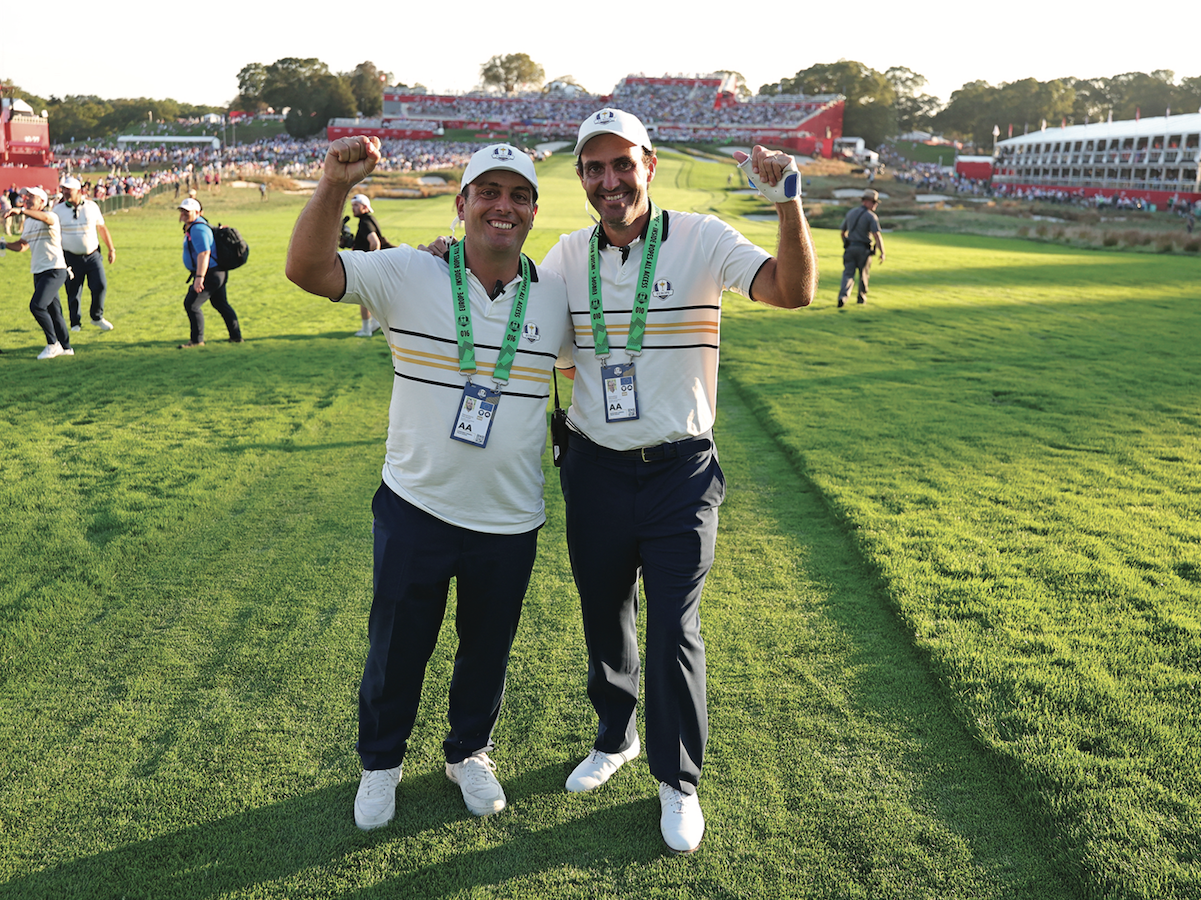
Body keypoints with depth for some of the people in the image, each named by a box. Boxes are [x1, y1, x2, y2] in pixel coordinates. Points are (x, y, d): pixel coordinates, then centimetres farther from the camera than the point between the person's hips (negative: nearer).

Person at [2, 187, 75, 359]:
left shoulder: (51, 216, -10)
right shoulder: (28, 222, 16)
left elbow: (46, 218, -36)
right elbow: (21, 246, 25)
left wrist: (21, 210, -48)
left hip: (55, 270, -9)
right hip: (38, 273, 9)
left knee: (37, 305, -18)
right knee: (53, 311, 12)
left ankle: (53, 344, -4)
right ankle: (65, 347, 21)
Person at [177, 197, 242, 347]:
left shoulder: (198, 229, -19)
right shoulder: (191, 226, 14)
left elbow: (204, 253, -28)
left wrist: (199, 277, -31)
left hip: (210, 274, -12)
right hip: (218, 273, 12)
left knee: (191, 304, -9)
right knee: (221, 304, 20)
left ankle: (197, 340, -2)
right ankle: (236, 336, 29)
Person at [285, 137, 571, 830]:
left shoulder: (557, 296, -2)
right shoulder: (408, 275, -9)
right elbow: (307, 270, -19)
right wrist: (336, 184, -32)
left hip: (511, 519, 2)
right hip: (416, 507, -1)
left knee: (488, 649, 18)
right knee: (396, 648, 14)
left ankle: (470, 752, 46)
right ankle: (381, 762, 40)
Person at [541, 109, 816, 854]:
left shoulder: (702, 239, -7)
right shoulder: (569, 256, 4)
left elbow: (795, 290, -17)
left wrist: (787, 198, -30)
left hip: (680, 470, -3)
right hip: (594, 470, 4)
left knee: (674, 630, 1)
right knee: (604, 618, 17)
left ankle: (680, 780, 22)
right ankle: (616, 737, 42)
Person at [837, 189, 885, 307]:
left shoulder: (850, 213, 9)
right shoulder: (871, 216, -9)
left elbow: (843, 233, 17)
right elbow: (877, 236, -17)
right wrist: (882, 253, -15)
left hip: (849, 248, 4)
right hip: (863, 249, -3)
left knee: (848, 274, -1)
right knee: (864, 274, 15)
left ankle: (842, 296, -23)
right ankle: (862, 298, 29)